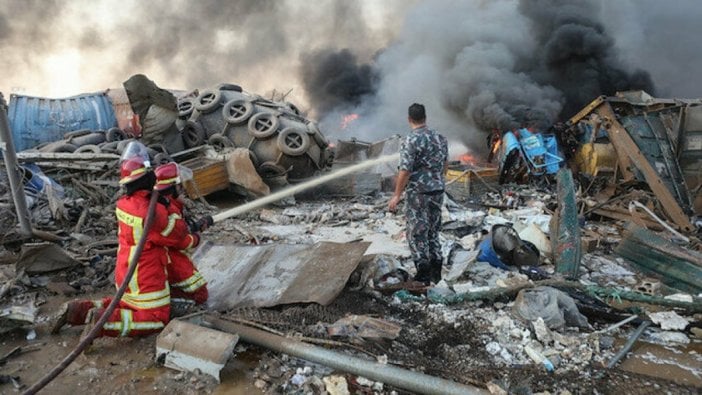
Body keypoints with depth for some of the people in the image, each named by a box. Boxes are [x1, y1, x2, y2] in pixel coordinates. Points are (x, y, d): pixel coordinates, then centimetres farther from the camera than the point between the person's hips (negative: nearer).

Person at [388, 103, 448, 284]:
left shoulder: (411, 140, -15)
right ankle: (436, 272, 23)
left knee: (417, 234, 3)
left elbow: (405, 171, -18)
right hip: (438, 191, 7)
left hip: (418, 194, -7)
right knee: (433, 232, 17)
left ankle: (423, 276, 7)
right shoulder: (440, 138, 6)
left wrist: (397, 195, -12)